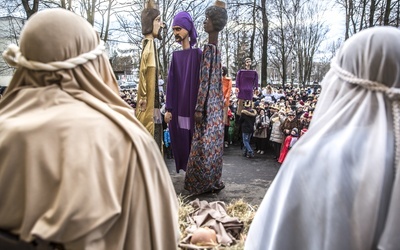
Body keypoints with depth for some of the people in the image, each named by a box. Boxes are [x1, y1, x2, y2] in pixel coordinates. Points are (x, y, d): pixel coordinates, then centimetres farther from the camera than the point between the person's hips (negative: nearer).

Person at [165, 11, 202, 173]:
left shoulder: (197, 54, -4)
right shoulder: (175, 56, 11)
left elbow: (201, 81, -7)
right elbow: (171, 83, 8)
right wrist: (169, 108, 3)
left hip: (192, 107, -5)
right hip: (178, 107, 5)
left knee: (192, 140, 1)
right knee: (180, 141, 8)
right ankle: (184, 169, 21)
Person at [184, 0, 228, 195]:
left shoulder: (209, 49, -14)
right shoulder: (216, 50, 13)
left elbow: (205, 80, -18)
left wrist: (199, 107, -17)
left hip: (208, 105, -9)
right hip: (216, 104, 9)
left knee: (204, 144, -1)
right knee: (213, 143, 13)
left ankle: (201, 183, 9)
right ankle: (213, 181, 23)